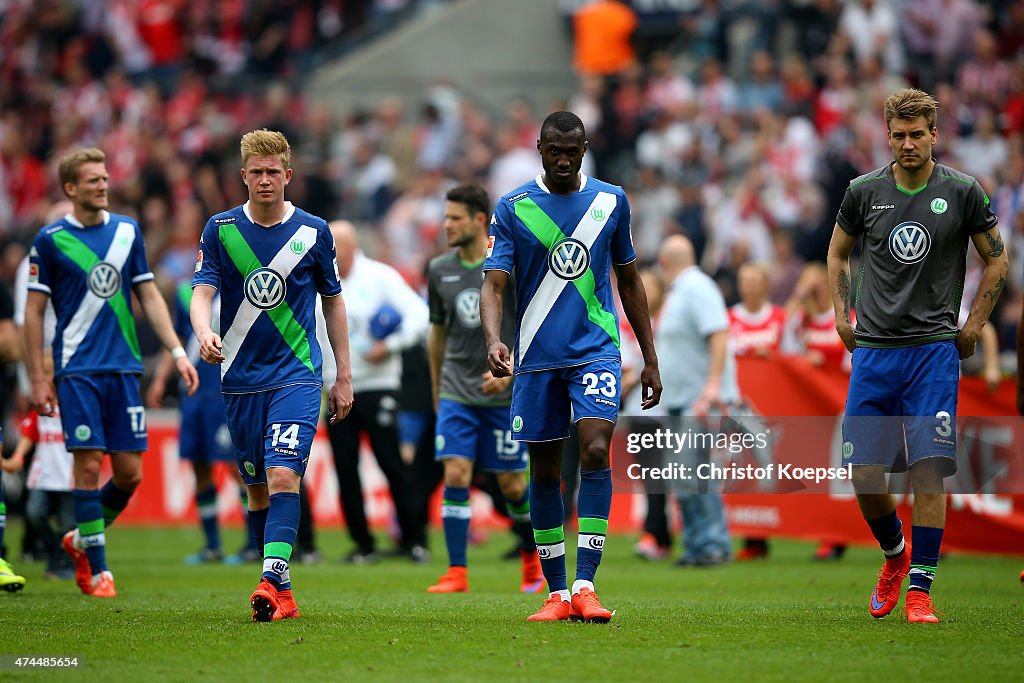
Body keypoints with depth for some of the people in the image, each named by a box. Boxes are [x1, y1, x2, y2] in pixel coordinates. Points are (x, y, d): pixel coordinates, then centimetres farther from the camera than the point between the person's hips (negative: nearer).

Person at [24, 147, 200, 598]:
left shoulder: (127, 231, 9)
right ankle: (96, 569, 3)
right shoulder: (51, 239, -2)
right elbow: (33, 312, 0)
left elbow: (149, 296, 14)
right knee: (88, 465, -8)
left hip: (124, 368, 4)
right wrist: (38, 380, -4)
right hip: (78, 370, -4)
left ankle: (82, 539, 24)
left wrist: (177, 351, 5)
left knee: (130, 473, 0)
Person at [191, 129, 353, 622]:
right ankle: (281, 597, 17)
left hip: (297, 375, -2)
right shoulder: (220, 229, 2)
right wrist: (204, 333, -30)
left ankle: (272, 579, -28)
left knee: (283, 475, -19)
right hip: (241, 378, 2)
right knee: (257, 487, 8)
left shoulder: (313, 232, 3)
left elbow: (333, 302, 12)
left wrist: (344, 377, 12)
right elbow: (202, 291, -7)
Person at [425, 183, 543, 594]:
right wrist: (436, 388, 22)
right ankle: (456, 573, -8)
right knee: (455, 475, -10)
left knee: (511, 484, 3)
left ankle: (532, 556, 28)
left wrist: (509, 373, -19)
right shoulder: (440, 270, 5)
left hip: (505, 394, -3)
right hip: (456, 393, 3)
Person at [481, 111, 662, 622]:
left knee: (595, 451, -18)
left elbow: (629, 280, 16)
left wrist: (650, 358, 15)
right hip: (537, 357, 0)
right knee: (544, 471, 4)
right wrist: (493, 340, -27)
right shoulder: (513, 208, 1)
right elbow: (494, 284, -8)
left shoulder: (611, 201, 7)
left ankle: (585, 585, -19)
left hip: (596, 349, 0)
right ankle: (557, 593, 14)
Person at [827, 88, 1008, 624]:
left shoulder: (962, 193, 0)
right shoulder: (865, 192, 3)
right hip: (872, 349, 2)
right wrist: (841, 317, 11)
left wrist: (972, 327, 7)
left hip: (934, 348, -2)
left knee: (929, 469, -11)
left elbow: (996, 259, 12)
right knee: (864, 473, -2)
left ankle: (920, 587, -3)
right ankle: (895, 553, 26)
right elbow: (838, 253, 20)